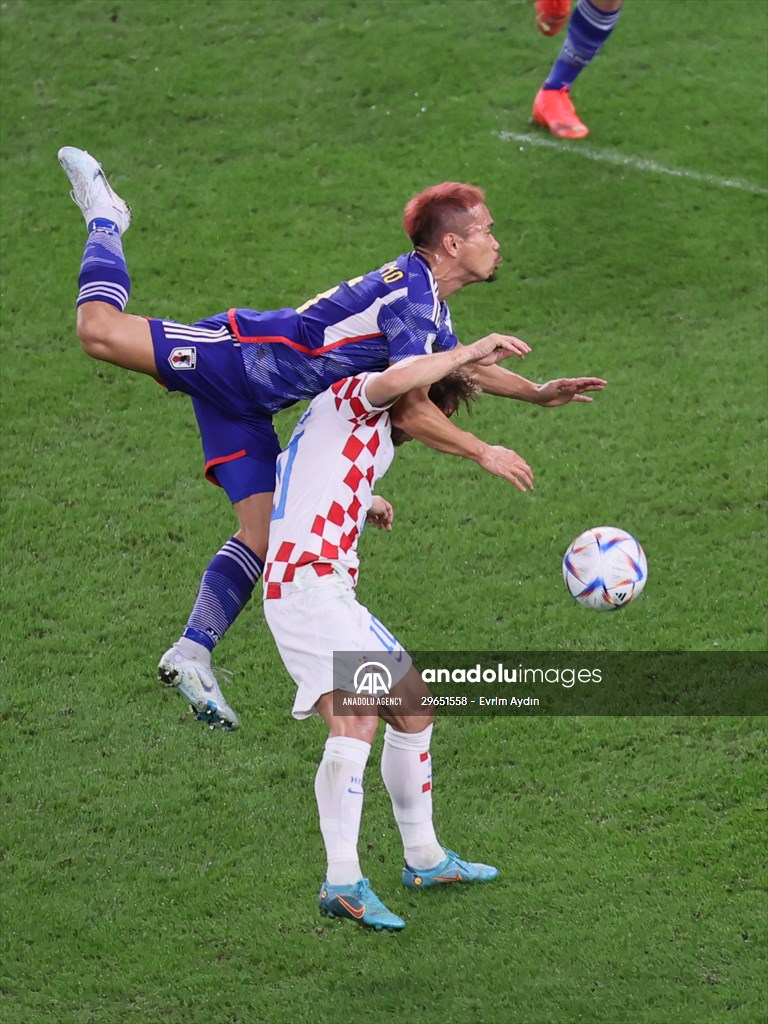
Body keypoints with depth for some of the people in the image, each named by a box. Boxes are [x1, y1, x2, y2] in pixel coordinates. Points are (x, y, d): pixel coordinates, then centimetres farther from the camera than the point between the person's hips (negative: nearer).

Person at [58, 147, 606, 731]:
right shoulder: (411, 298, -22)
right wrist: (484, 454, -22)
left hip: (248, 406, 9)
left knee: (263, 534, 1)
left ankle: (191, 657, 3)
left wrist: (536, 393, 25)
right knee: (102, 331, -22)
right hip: (233, 357, -9)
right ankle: (105, 220, 5)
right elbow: (411, 412, -29)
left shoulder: (428, 302, 10)